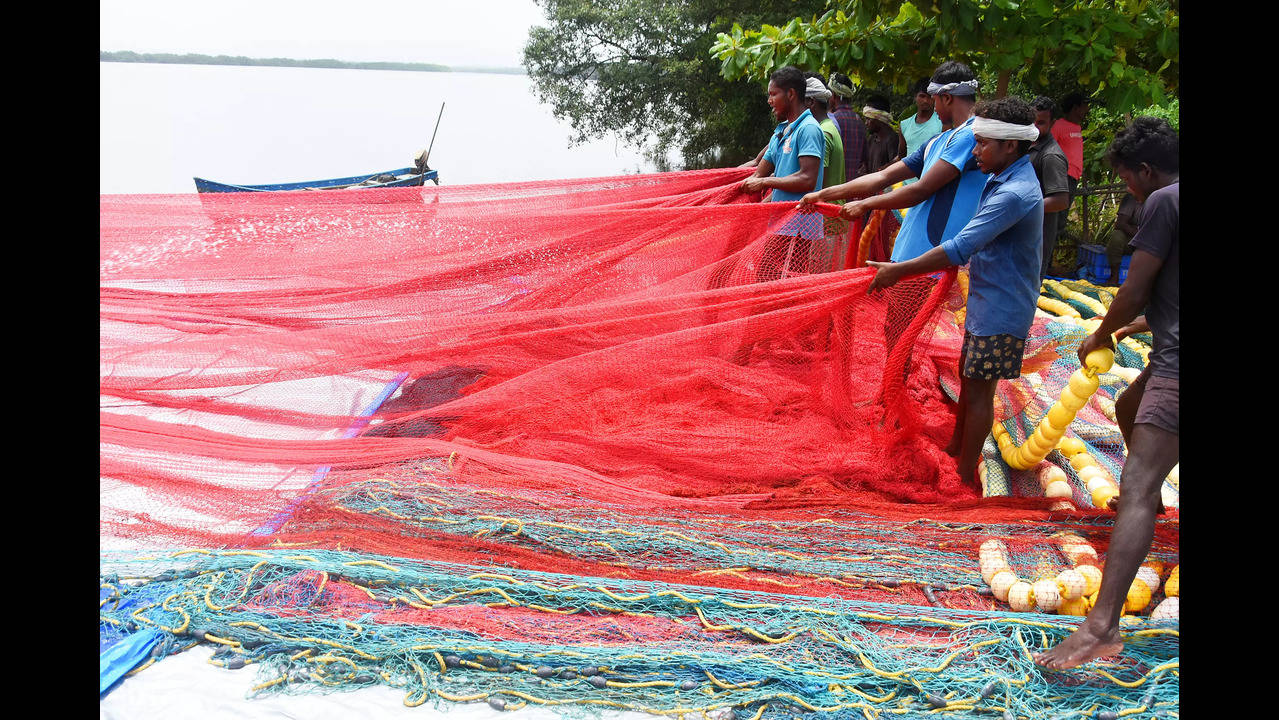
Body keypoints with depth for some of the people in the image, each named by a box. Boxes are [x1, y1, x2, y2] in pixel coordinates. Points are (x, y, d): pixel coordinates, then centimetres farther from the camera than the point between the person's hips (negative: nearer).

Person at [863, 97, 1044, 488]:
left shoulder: (1014, 194, -26)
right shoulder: (1002, 180, 7)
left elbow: (960, 249, -31)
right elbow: (973, 244, 22)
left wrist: (898, 270, -29)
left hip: (1000, 310, -10)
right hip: (987, 303, 10)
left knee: (978, 390, -1)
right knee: (969, 379, 20)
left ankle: (965, 475, 10)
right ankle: (955, 448, 35)